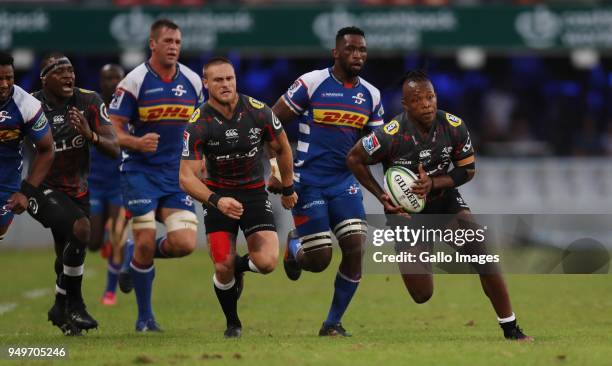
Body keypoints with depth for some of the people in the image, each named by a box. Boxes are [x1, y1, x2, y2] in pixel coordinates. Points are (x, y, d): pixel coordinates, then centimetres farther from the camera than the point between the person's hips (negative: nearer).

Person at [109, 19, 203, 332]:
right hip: (141, 173, -4)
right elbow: (112, 130, -7)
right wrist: (137, 142, -25)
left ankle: (134, 258, 21)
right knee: (146, 242, -10)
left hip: (177, 175, 4)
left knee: (184, 244, -11)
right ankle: (145, 317, 9)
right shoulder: (134, 81, -8)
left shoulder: (192, 81, 6)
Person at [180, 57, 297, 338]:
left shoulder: (259, 112, -12)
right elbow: (187, 177, -21)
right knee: (223, 270, -10)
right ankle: (232, 323, 20)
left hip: (255, 193, 1)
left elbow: (282, 148, 7)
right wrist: (216, 201, -37)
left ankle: (238, 266, 21)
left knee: (267, 262, -17)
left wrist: (288, 189, 17)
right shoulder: (198, 124, -17)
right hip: (218, 195, -1)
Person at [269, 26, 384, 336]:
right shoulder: (311, 84, -9)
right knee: (319, 260, -7)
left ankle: (333, 323, 5)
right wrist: (277, 169, -10)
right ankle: (294, 246, 32)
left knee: (355, 250, -11)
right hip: (308, 183, -4)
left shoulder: (371, 96, 6)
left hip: (345, 183, 4)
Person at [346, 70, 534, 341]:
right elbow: (354, 159, -12)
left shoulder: (454, 127, -17)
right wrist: (382, 196, -16)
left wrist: (433, 183, -21)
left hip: (445, 200, 2)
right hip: (406, 210, -2)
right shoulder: (391, 136, -27)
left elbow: (468, 170, -5)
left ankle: (511, 330, -5)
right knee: (422, 297, 1)